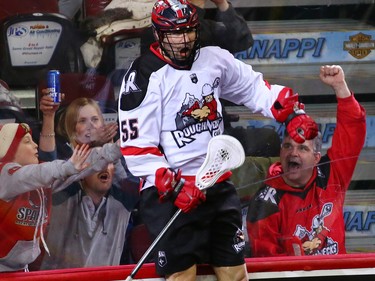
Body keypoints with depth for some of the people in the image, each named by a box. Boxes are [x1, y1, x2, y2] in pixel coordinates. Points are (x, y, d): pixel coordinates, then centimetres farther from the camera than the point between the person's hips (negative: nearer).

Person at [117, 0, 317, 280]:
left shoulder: (214, 60, 5)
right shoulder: (144, 77, -12)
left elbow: (254, 88, 18)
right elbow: (137, 147, -13)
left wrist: (292, 113, 2)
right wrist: (174, 186, -20)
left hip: (217, 186, 6)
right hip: (168, 191, -6)